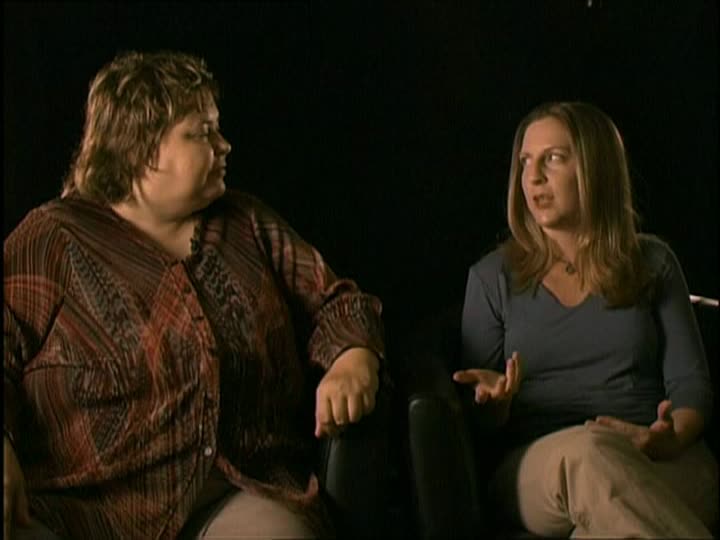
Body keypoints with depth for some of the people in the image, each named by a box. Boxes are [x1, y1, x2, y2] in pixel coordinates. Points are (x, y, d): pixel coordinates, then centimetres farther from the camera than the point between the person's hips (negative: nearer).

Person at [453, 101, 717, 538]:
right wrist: (495, 404, -13)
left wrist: (672, 438, -14)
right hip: (536, 466, 1)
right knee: (588, 451, -37)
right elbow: (476, 417, 12)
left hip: (661, 467, -1)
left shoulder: (653, 263, 14)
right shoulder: (493, 276, 13)